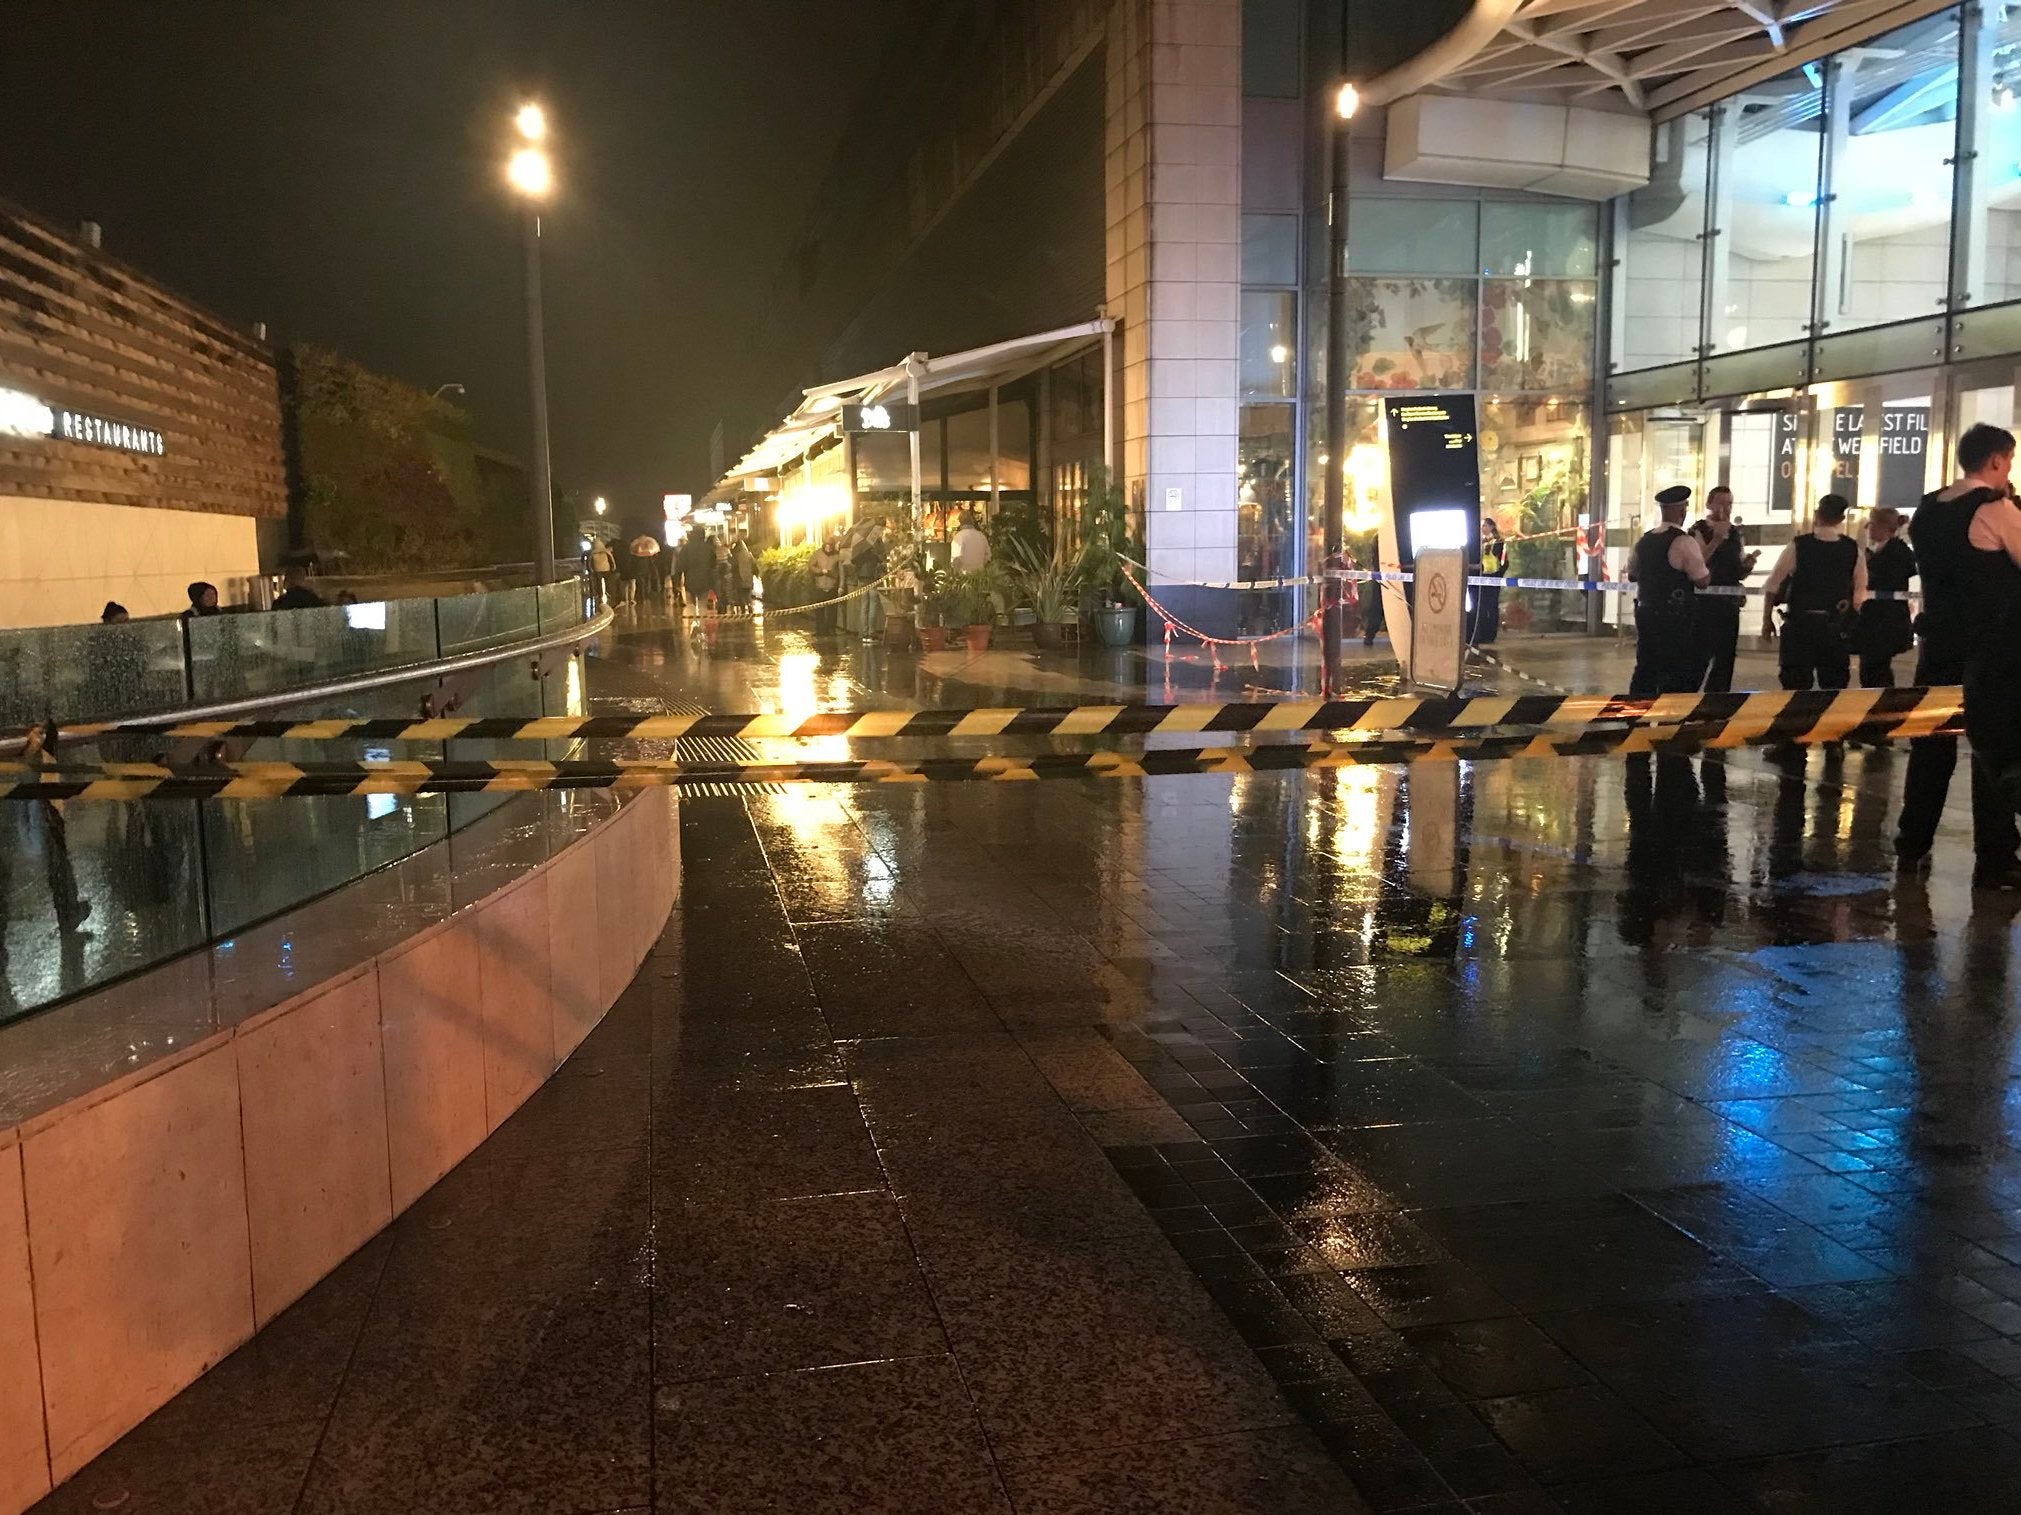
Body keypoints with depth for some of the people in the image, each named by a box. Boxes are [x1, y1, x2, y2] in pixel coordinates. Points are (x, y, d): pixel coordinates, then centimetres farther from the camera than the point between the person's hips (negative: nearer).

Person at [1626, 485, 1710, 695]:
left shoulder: (1644, 540, 8)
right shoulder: (1684, 542, -13)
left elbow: (1632, 573, 20)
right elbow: (1703, 580, -12)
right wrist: (1705, 558, 4)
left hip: (1645, 613, 7)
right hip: (1676, 618, -7)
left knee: (1645, 670, 12)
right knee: (1678, 677, -1)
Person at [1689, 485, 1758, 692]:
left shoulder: (1737, 533, 14)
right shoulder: (1699, 531, -6)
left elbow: (1740, 574, 19)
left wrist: (1748, 564, -2)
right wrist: (1716, 540, -27)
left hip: (1730, 603, 7)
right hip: (1704, 602, -7)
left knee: (1725, 659, 10)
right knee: (1699, 659, -10)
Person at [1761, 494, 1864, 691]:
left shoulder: (1798, 546, -7)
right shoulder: (1853, 550, 0)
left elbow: (1772, 587, -4)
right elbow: (1860, 595, 4)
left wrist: (1767, 620, 8)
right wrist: (1852, 623, 17)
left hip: (1800, 623, -2)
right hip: (1837, 627, 2)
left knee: (1796, 685, 1)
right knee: (1834, 688, 10)